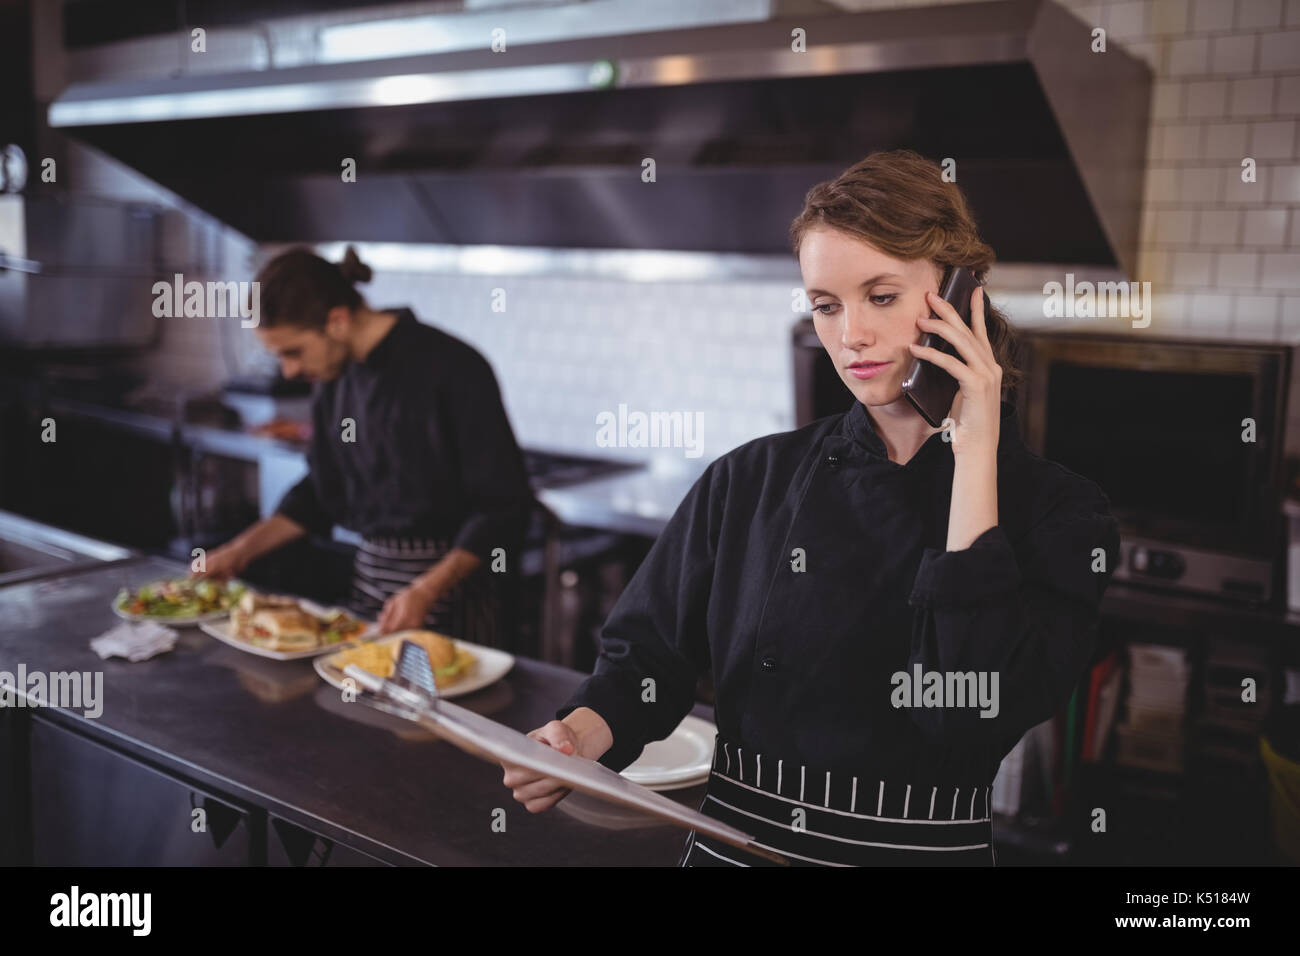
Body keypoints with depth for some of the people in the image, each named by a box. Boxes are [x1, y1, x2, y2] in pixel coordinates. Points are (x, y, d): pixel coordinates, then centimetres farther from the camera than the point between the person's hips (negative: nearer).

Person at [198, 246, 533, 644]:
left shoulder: (453, 369, -19)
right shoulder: (336, 378, 4)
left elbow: (504, 506, -18)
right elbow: (322, 493, 17)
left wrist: (427, 591, -24)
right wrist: (242, 550, 10)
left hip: (448, 585, -6)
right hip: (368, 578, 6)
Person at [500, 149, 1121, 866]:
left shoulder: (1057, 511, -4)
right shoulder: (750, 482, 0)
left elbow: (980, 713, -18)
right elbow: (646, 652, 5)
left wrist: (974, 456, -15)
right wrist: (583, 733, -16)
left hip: (923, 849, -2)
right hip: (735, 841, 2)